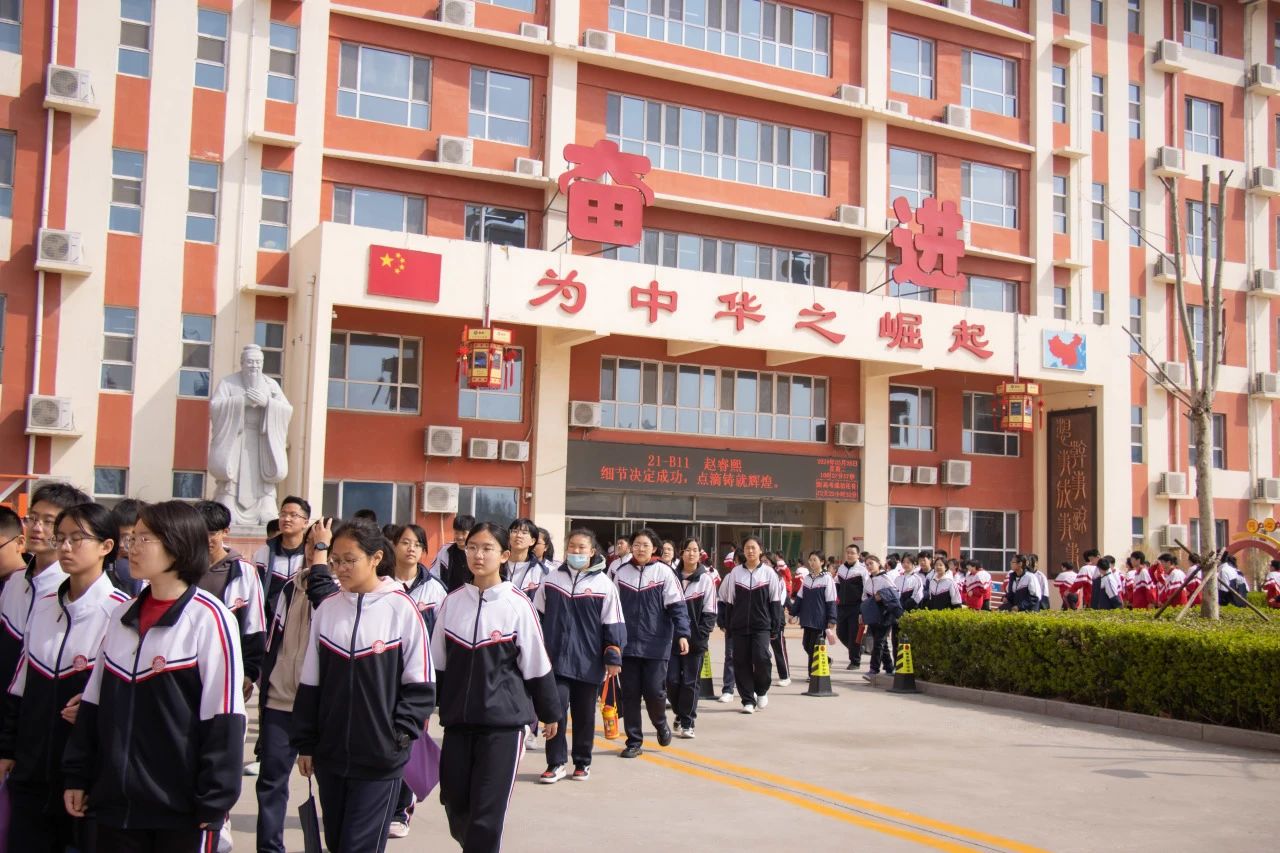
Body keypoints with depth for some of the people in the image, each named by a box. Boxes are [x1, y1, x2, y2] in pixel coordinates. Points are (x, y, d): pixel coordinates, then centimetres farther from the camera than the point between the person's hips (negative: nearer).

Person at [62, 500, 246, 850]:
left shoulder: (208, 618, -11)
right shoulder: (122, 616, 9)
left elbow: (224, 719, -13)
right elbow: (93, 705, 14)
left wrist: (214, 802, -14)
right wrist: (76, 776, 10)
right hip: (116, 804, 6)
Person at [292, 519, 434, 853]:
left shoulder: (401, 608, -9)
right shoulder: (327, 609, 3)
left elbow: (420, 683, -5)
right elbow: (309, 683, 9)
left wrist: (400, 734, -12)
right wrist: (305, 744, 8)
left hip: (380, 760, -4)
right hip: (330, 755, 5)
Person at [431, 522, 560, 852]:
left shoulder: (518, 605, -8)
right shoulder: (452, 602, 3)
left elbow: (537, 665, -1)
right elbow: (437, 664, 12)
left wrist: (550, 713, 5)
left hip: (504, 722, -4)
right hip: (457, 720, 4)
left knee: (488, 812, -4)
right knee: (456, 806, 11)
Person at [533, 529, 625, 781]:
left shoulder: (603, 584, -3)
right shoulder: (552, 580, 4)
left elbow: (613, 625, -2)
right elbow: (537, 617, 13)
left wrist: (613, 659, -5)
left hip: (588, 662, -1)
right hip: (556, 659, 1)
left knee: (584, 714, 10)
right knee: (556, 709, -7)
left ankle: (582, 762, 24)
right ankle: (556, 763, 4)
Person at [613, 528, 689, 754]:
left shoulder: (664, 572, -3)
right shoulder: (621, 573, 7)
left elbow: (676, 606, -7)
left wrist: (682, 634, -17)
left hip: (656, 644, -3)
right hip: (627, 644, 3)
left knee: (654, 691, -4)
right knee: (630, 694, 5)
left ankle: (661, 723, 28)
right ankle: (634, 741, 16)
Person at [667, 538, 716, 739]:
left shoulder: (706, 579, -1)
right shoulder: (672, 577, 4)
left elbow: (710, 613, -2)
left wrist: (700, 635, -12)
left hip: (695, 639, -2)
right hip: (672, 638, 2)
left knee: (689, 682, 1)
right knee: (672, 680, 3)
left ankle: (687, 723, 10)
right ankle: (680, 715, 26)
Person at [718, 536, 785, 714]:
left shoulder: (769, 572, 1)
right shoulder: (735, 573, 5)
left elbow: (775, 601, 3)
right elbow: (728, 601, 8)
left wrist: (775, 627, -2)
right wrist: (728, 627, 4)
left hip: (761, 626, -2)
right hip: (739, 626, 2)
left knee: (761, 658, -15)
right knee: (741, 662, 1)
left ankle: (761, 691, 12)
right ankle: (748, 700, 12)